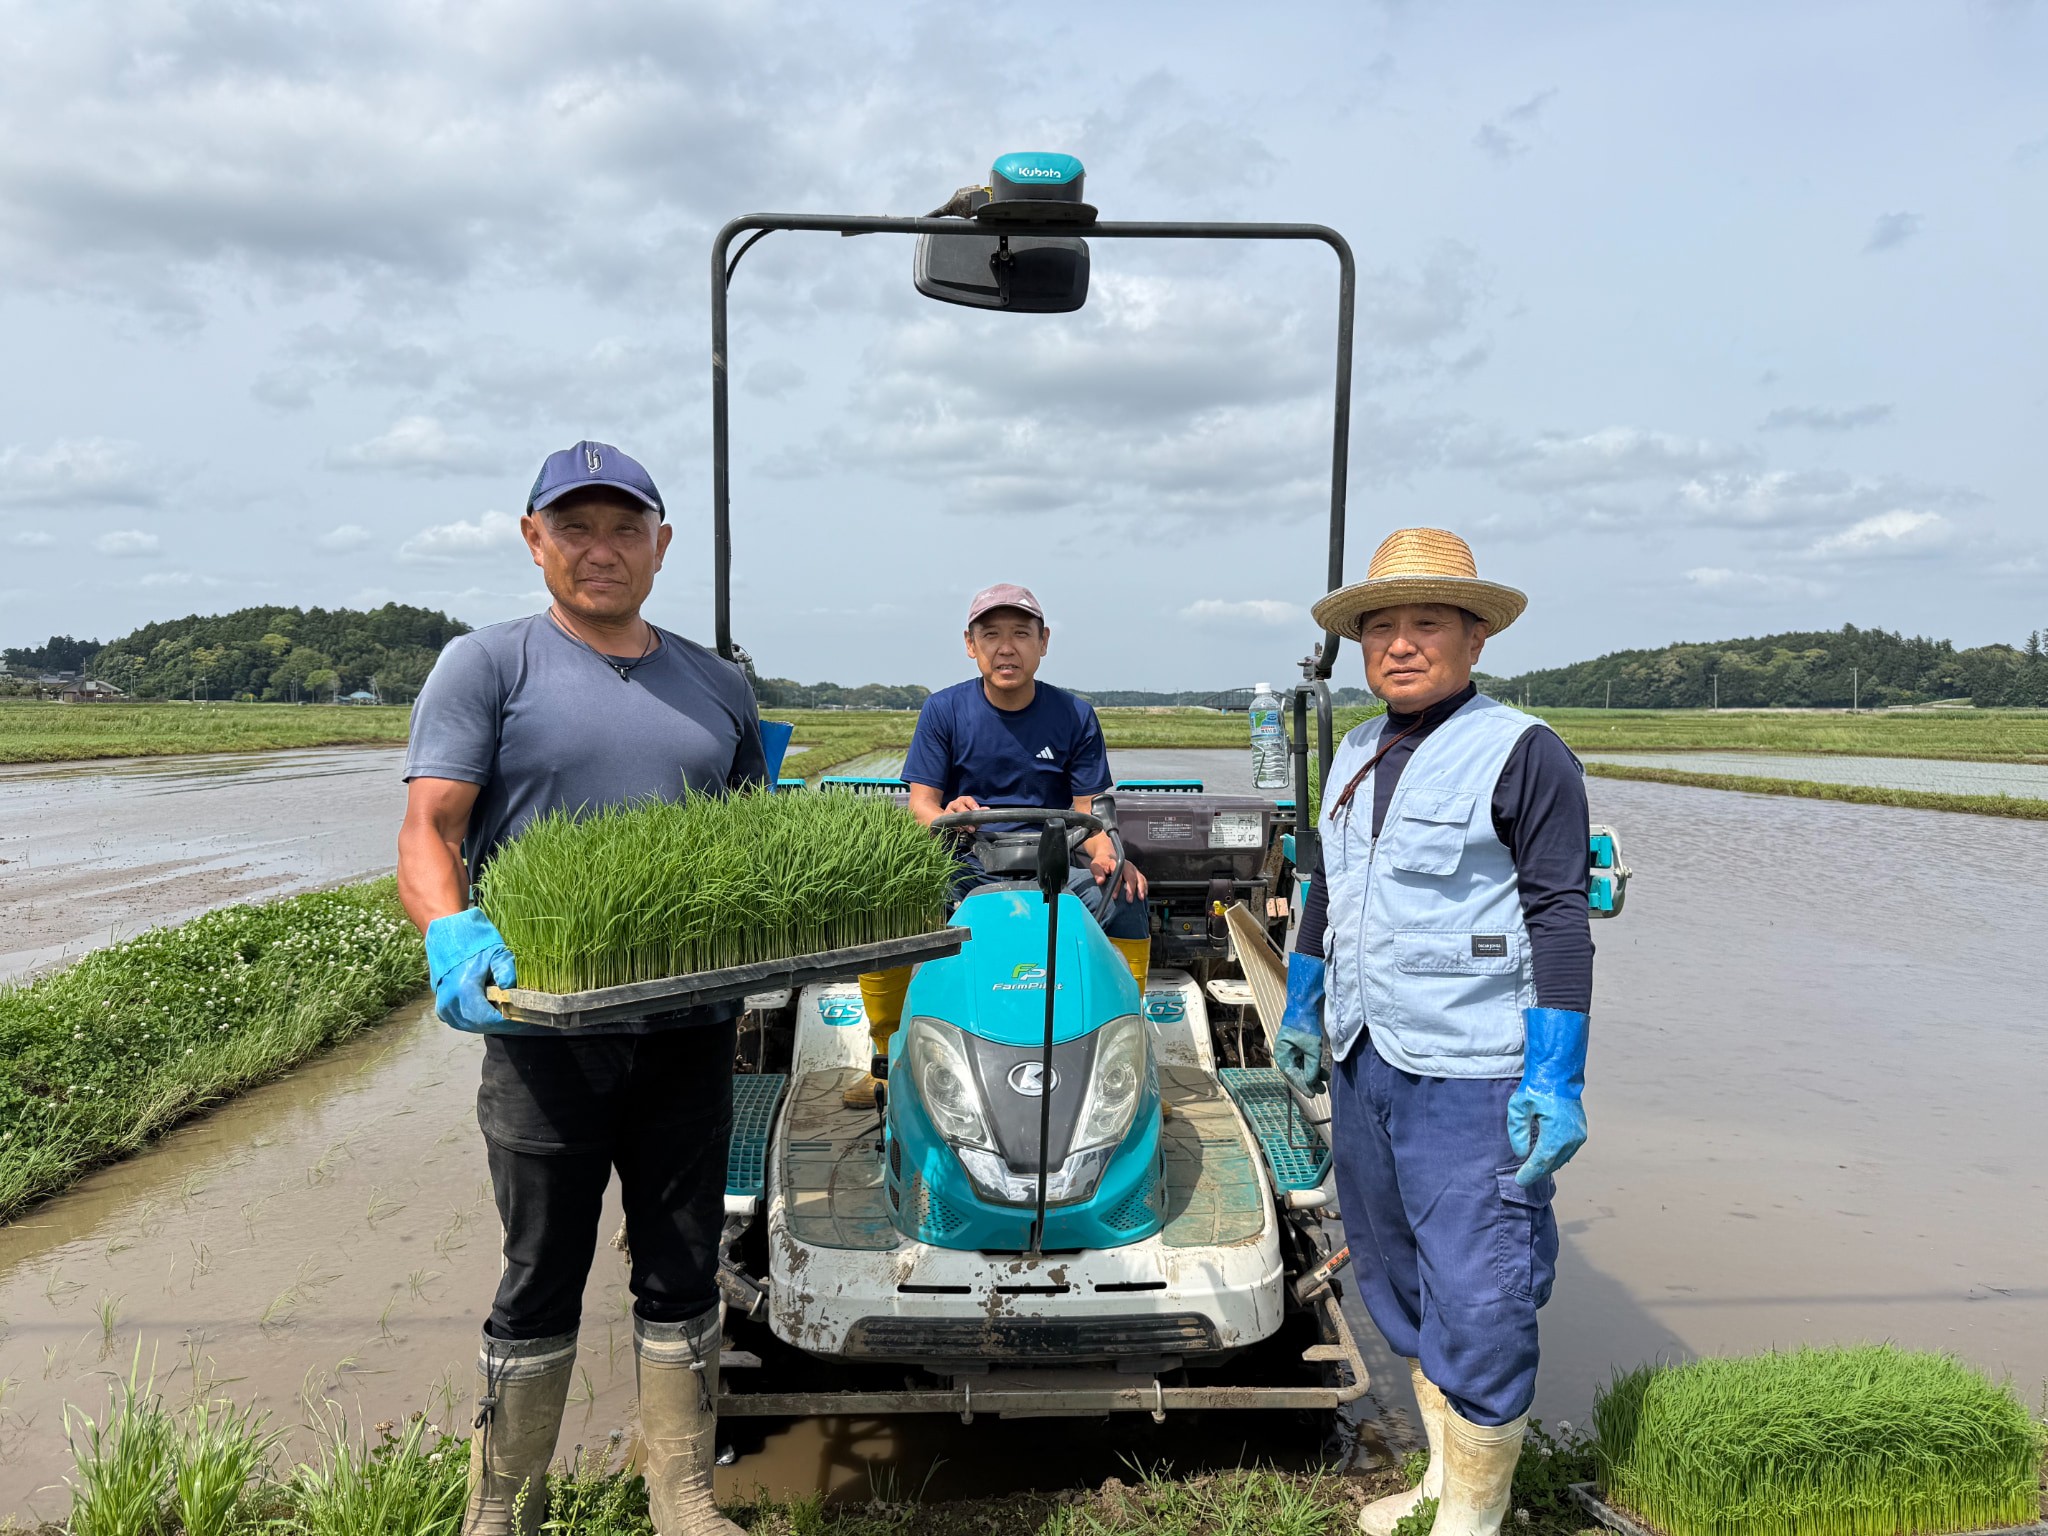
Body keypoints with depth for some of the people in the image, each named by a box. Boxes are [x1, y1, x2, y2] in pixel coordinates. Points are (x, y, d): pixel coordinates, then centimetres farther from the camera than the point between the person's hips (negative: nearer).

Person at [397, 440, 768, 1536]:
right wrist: (453, 934, -28)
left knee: (683, 1275, 14)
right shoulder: (488, 666, 0)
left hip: (691, 1028, 4)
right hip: (545, 1027, -4)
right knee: (540, 1284, 8)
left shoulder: (717, 688, 13)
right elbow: (428, 830, -8)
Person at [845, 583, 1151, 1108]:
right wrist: (947, 815, -28)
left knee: (1127, 901, -25)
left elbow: (1088, 810, 0)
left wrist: (1106, 855, -23)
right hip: (961, 869, 0)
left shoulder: (1075, 716, 3)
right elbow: (920, 804, -3)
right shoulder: (943, 710, 2)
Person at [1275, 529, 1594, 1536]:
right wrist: (1300, 1010, 24)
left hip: (1472, 1078, -7)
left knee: (1477, 1307, -3)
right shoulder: (1356, 756, 13)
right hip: (1364, 1064, 8)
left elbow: (1560, 922, -12)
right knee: (1397, 1287, 17)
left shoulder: (1523, 754, -9)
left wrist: (1556, 1081, -17)